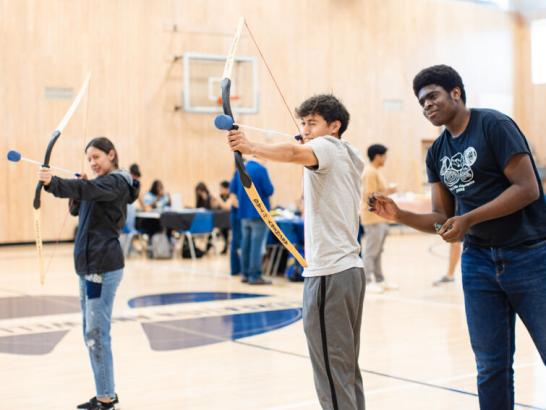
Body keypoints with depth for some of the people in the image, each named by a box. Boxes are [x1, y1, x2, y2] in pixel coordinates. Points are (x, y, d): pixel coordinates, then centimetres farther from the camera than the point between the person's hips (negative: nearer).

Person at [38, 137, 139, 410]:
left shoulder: (116, 182, -11)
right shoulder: (98, 185, 20)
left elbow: (87, 189, -30)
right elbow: (76, 208, 22)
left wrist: (53, 182, -45)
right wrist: (80, 188, 4)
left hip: (103, 266, -10)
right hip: (90, 265, 10)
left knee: (96, 332, -9)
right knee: (92, 332, 12)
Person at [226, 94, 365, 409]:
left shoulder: (328, 146, -8)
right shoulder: (351, 156, 20)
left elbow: (293, 154, -31)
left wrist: (252, 147, -45)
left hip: (329, 274, -10)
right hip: (351, 269, 10)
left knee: (333, 374, -7)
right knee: (348, 369, 15)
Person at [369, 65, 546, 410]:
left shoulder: (494, 125, -9)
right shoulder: (437, 154, 10)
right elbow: (442, 218, 11)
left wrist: (469, 220, -21)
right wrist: (399, 215, -6)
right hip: (478, 262, 6)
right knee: (491, 367, 8)